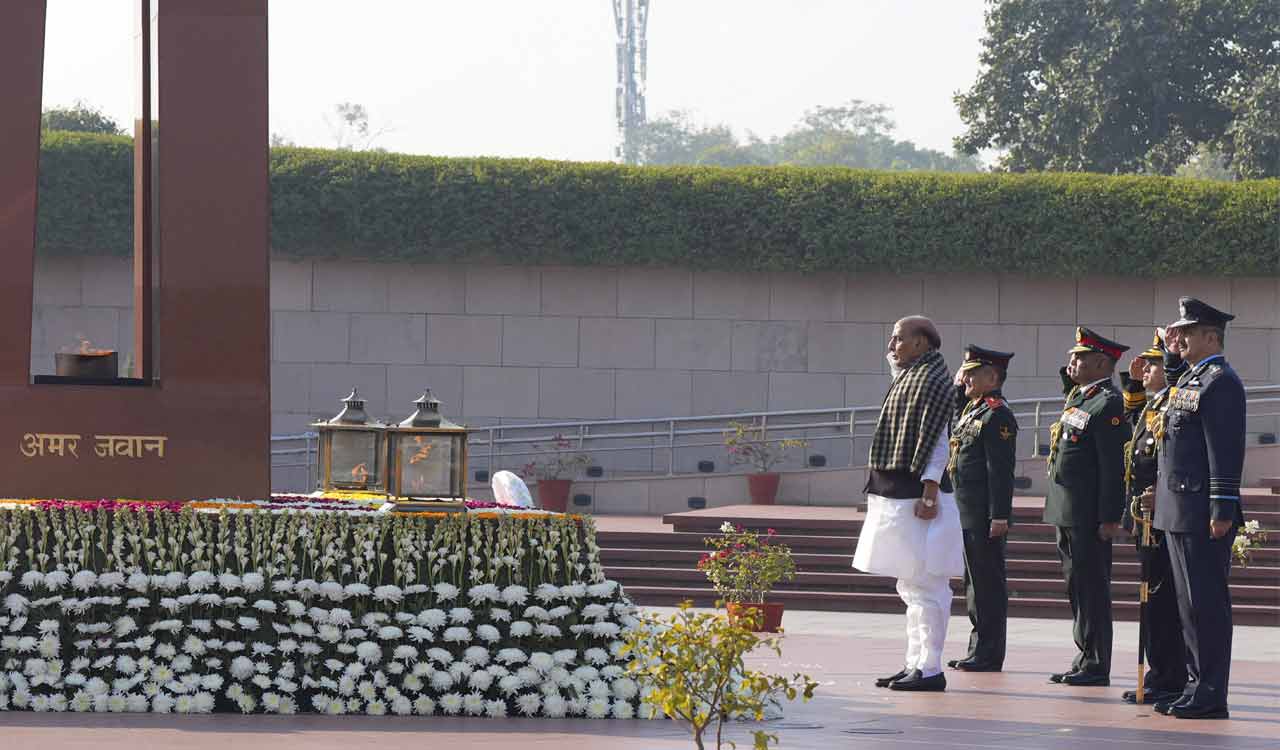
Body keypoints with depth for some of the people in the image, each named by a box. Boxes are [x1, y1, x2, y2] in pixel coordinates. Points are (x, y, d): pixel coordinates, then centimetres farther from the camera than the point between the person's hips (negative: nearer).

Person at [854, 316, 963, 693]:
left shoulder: (933, 379, -12)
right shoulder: (908, 377, 18)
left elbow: (935, 439, -19)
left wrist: (929, 491, -23)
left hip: (916, 496, -11)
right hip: (898, 498, 11)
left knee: (924, 584, -8)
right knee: (912, 585, 14)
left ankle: (930, 670, -7)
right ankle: (915, 664, 19)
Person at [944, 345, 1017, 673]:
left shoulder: (997, 415, -14)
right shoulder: (971, 410, 16)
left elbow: (1001, 470, -19)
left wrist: (999, 516, -21)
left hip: (985, 517, -10)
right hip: (966, 514, 10)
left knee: (987, 584, -5)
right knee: (974, 584, 15)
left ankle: (988, 655, -1)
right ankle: (978, 650, 22)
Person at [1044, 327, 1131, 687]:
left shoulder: (1109, 404, -14)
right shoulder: (1079, 397, 15)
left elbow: (1114, 466, -19)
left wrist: (1109, 518, -21)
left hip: (1089, 515, -10)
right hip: (1066, 510, 10)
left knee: (1091, 588, -5)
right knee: (1076, 586, 13)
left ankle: (1096, 666, -1)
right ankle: (1085, 660, 19)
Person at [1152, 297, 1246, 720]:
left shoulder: (1220, 382, -12)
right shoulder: (1189, 380, 19)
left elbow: (1226, 451, -18)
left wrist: (1222, 511, -22)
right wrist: (1160, 493, 20)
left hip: (1203, 514, -10)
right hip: (1179, 511, 10)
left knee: (1206, 604, -7)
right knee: (1189, 605, 12)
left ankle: (1210, 696, -5)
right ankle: (1197, 685, 17)